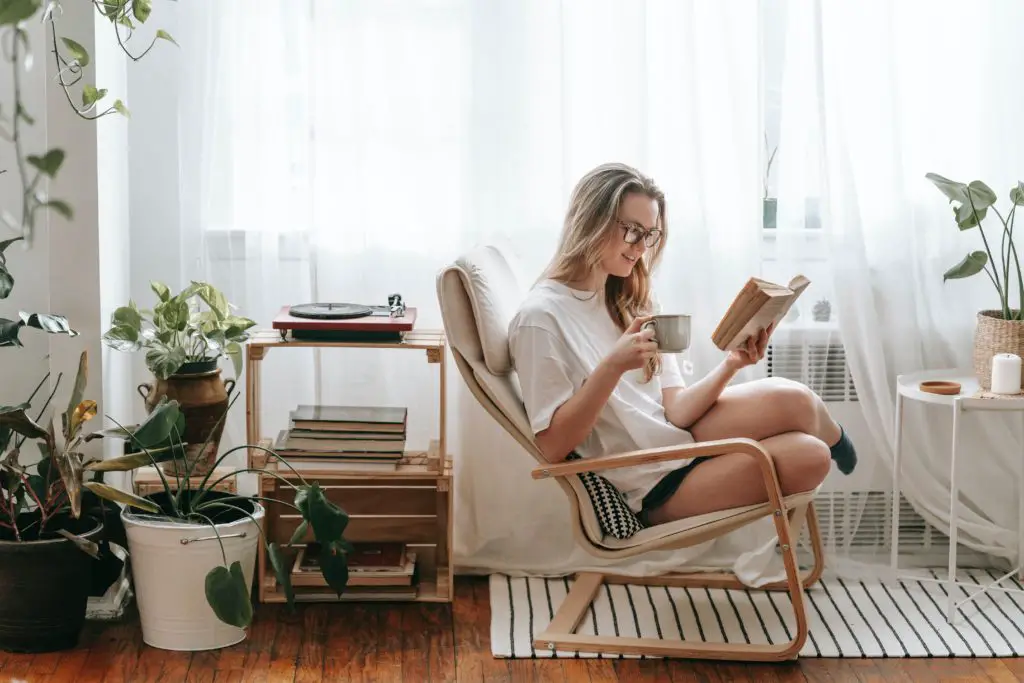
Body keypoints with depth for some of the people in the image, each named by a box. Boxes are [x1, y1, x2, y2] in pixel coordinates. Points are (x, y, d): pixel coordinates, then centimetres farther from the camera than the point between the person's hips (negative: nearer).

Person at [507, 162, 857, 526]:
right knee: (791, 403, -19)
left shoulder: (630, 303, 11)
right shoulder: (540, 317, -13)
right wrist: (612, 366, -27)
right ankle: (832, 438, 17)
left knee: (809, 456, -20)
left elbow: (674, 411, 1)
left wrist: (730, 365, -16)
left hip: (677, 438, 7)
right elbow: (553, 446, -17)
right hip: (652, 489, -7)